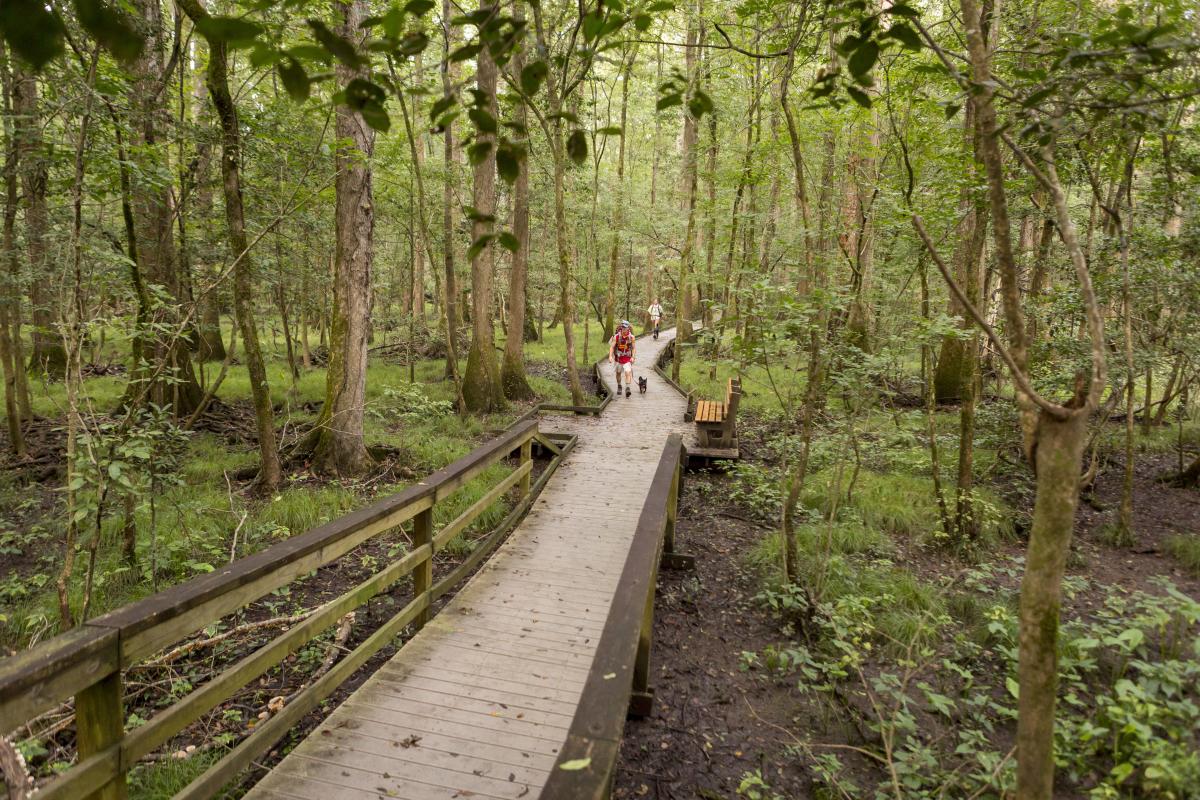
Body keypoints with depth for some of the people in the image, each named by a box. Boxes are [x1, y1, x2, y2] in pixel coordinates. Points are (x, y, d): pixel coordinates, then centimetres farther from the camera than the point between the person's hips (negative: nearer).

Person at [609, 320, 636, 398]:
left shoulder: (631, 337, -11)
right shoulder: (616, 336, -13)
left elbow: (634, 348, -1)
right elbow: (612, 346, -14)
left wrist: (632, 357, -10)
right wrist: (610, 356, -25)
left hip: (627, 357, -1)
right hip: (618, 357, 1)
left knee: (628, 372, -18)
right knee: (618, 373, 15)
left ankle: (627, 388, -18)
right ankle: (619, 387, 35)